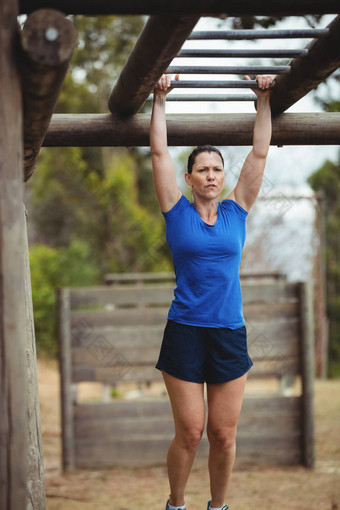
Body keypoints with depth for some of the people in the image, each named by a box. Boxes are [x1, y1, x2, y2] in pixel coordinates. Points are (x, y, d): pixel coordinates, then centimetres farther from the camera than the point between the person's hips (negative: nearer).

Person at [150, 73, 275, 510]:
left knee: (224, 435, 4)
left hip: (230, 334, 2)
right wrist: (160, 99, 1)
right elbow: (159, 152, 0)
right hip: (185, 333, -2)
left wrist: (263, 100, 8)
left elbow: (260, 153, 8)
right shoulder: (178, 211, 2)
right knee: (189, 433, -1)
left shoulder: (236, 211, 7)